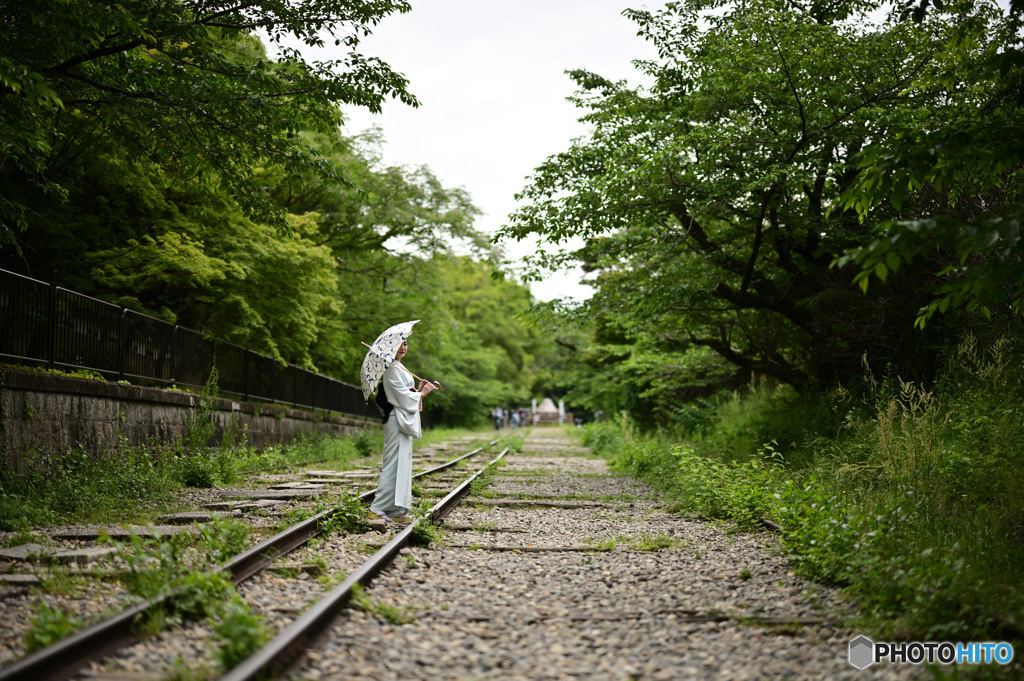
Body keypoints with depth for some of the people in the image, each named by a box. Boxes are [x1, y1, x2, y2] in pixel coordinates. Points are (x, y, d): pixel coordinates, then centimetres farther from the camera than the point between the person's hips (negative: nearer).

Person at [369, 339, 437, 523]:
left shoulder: (400, 368, 21)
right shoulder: (391, 368, -10)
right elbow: (401, 395, -16)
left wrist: (419, 389, 5)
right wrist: (421, 394, -5)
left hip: (404, 421, 10)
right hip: (396, 420, -10)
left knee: (403, 463, 9)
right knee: (394, 463, -11)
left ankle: (394, 510, 11)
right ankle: (378, 508, -9)